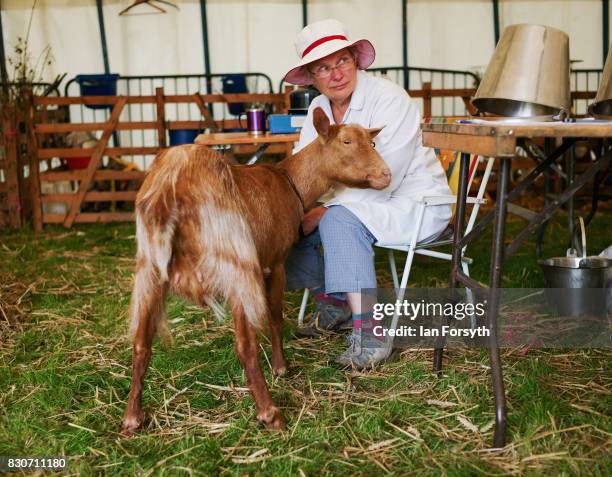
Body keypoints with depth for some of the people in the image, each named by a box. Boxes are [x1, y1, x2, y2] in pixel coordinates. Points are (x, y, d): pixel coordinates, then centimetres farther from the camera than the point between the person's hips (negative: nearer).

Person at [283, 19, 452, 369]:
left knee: (339, 220, -34)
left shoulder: (389, 98, -19)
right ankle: (333, 303, 9)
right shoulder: (319, 108, 4)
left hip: (413, 203, -8)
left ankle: (369, 335, -32)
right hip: (352, 203, 8)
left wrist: (325, 210, -28)